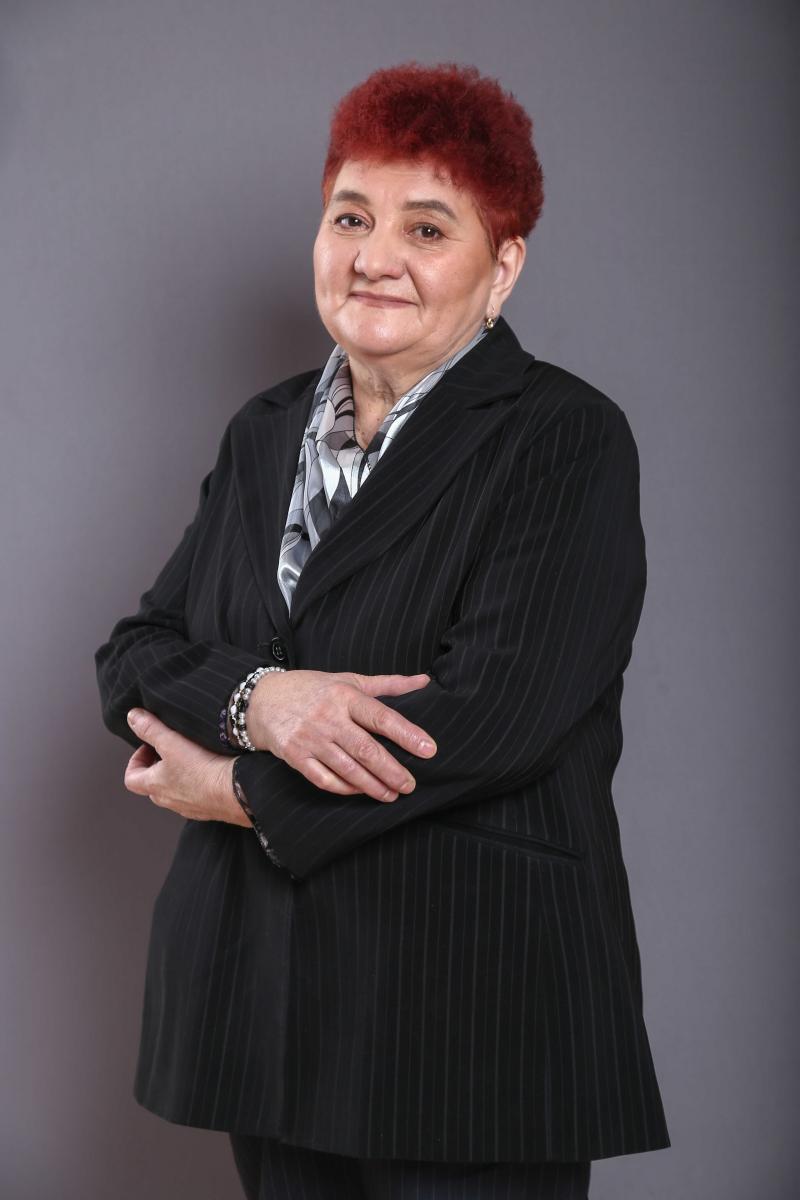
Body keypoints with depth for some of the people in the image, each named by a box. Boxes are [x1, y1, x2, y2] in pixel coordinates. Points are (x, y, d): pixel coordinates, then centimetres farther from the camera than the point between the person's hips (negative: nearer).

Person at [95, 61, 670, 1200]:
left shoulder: (567, 441, -7)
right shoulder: (264, 433, 13)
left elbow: (495, 714, -18)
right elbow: (133, 659, 7)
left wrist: (238, 791, -10)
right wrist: (257, 699, -16)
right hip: (260, 985, 5)